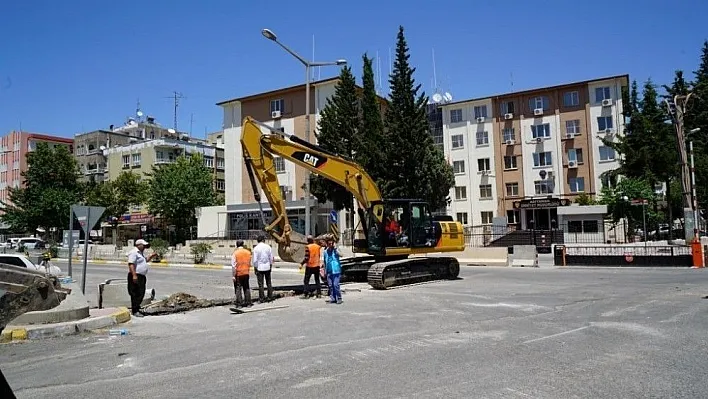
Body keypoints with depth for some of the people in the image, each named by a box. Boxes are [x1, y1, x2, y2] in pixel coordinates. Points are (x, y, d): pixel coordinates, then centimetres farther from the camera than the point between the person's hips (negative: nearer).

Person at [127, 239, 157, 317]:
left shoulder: (141, 253, 19)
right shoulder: (134, 252, -12)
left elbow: (145, 261, 36)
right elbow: (131, 264, -21)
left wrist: (151, 256, 17)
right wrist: (134, 275, -28)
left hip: (142, 276, 10)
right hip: (136, 277, -10)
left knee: (141, 294, 13)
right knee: (136, 294, -8)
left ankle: (137, 308, 22)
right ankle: (135, 311, -5)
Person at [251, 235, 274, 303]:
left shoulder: (256, 248, -9)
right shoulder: (268, 247, -2)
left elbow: (254, 260, -9)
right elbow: (271, 258, 3)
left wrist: (255, 267, 2)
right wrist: (271, 265, 14)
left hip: (259, 267, -2)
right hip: (267, 267, 3)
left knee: (260, 284, 4)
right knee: (268, 283, 12)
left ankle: (261, 298, 6)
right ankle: (270, 297, 14)